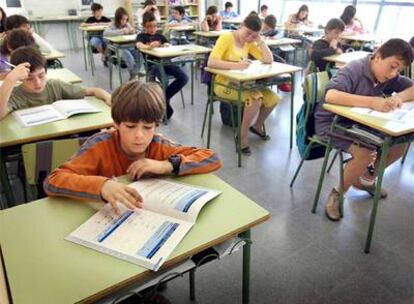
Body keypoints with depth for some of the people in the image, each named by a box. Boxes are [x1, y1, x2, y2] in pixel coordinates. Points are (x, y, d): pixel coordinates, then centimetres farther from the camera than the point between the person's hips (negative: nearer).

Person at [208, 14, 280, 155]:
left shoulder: (249, 43, 7)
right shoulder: (226, 38, -13)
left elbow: (269, 60, 1)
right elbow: (211, 62, -26)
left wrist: (260, 40, -6)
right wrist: (236, 65, -33)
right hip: (224, 83, -7)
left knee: (273, 98, -7)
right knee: (255, 97, -29)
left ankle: (257, 126, 21)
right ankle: (242, 136, -12)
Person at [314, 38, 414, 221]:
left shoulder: (389, 76, 0)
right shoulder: (354, 69, -23)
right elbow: (330, 96, -39)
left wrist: (399, 97, -21)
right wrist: (372, 102, -46)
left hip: (359, 122, 8)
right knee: (366, 153, -28)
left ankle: (365, 180, 22)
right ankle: (337, 195, -5)